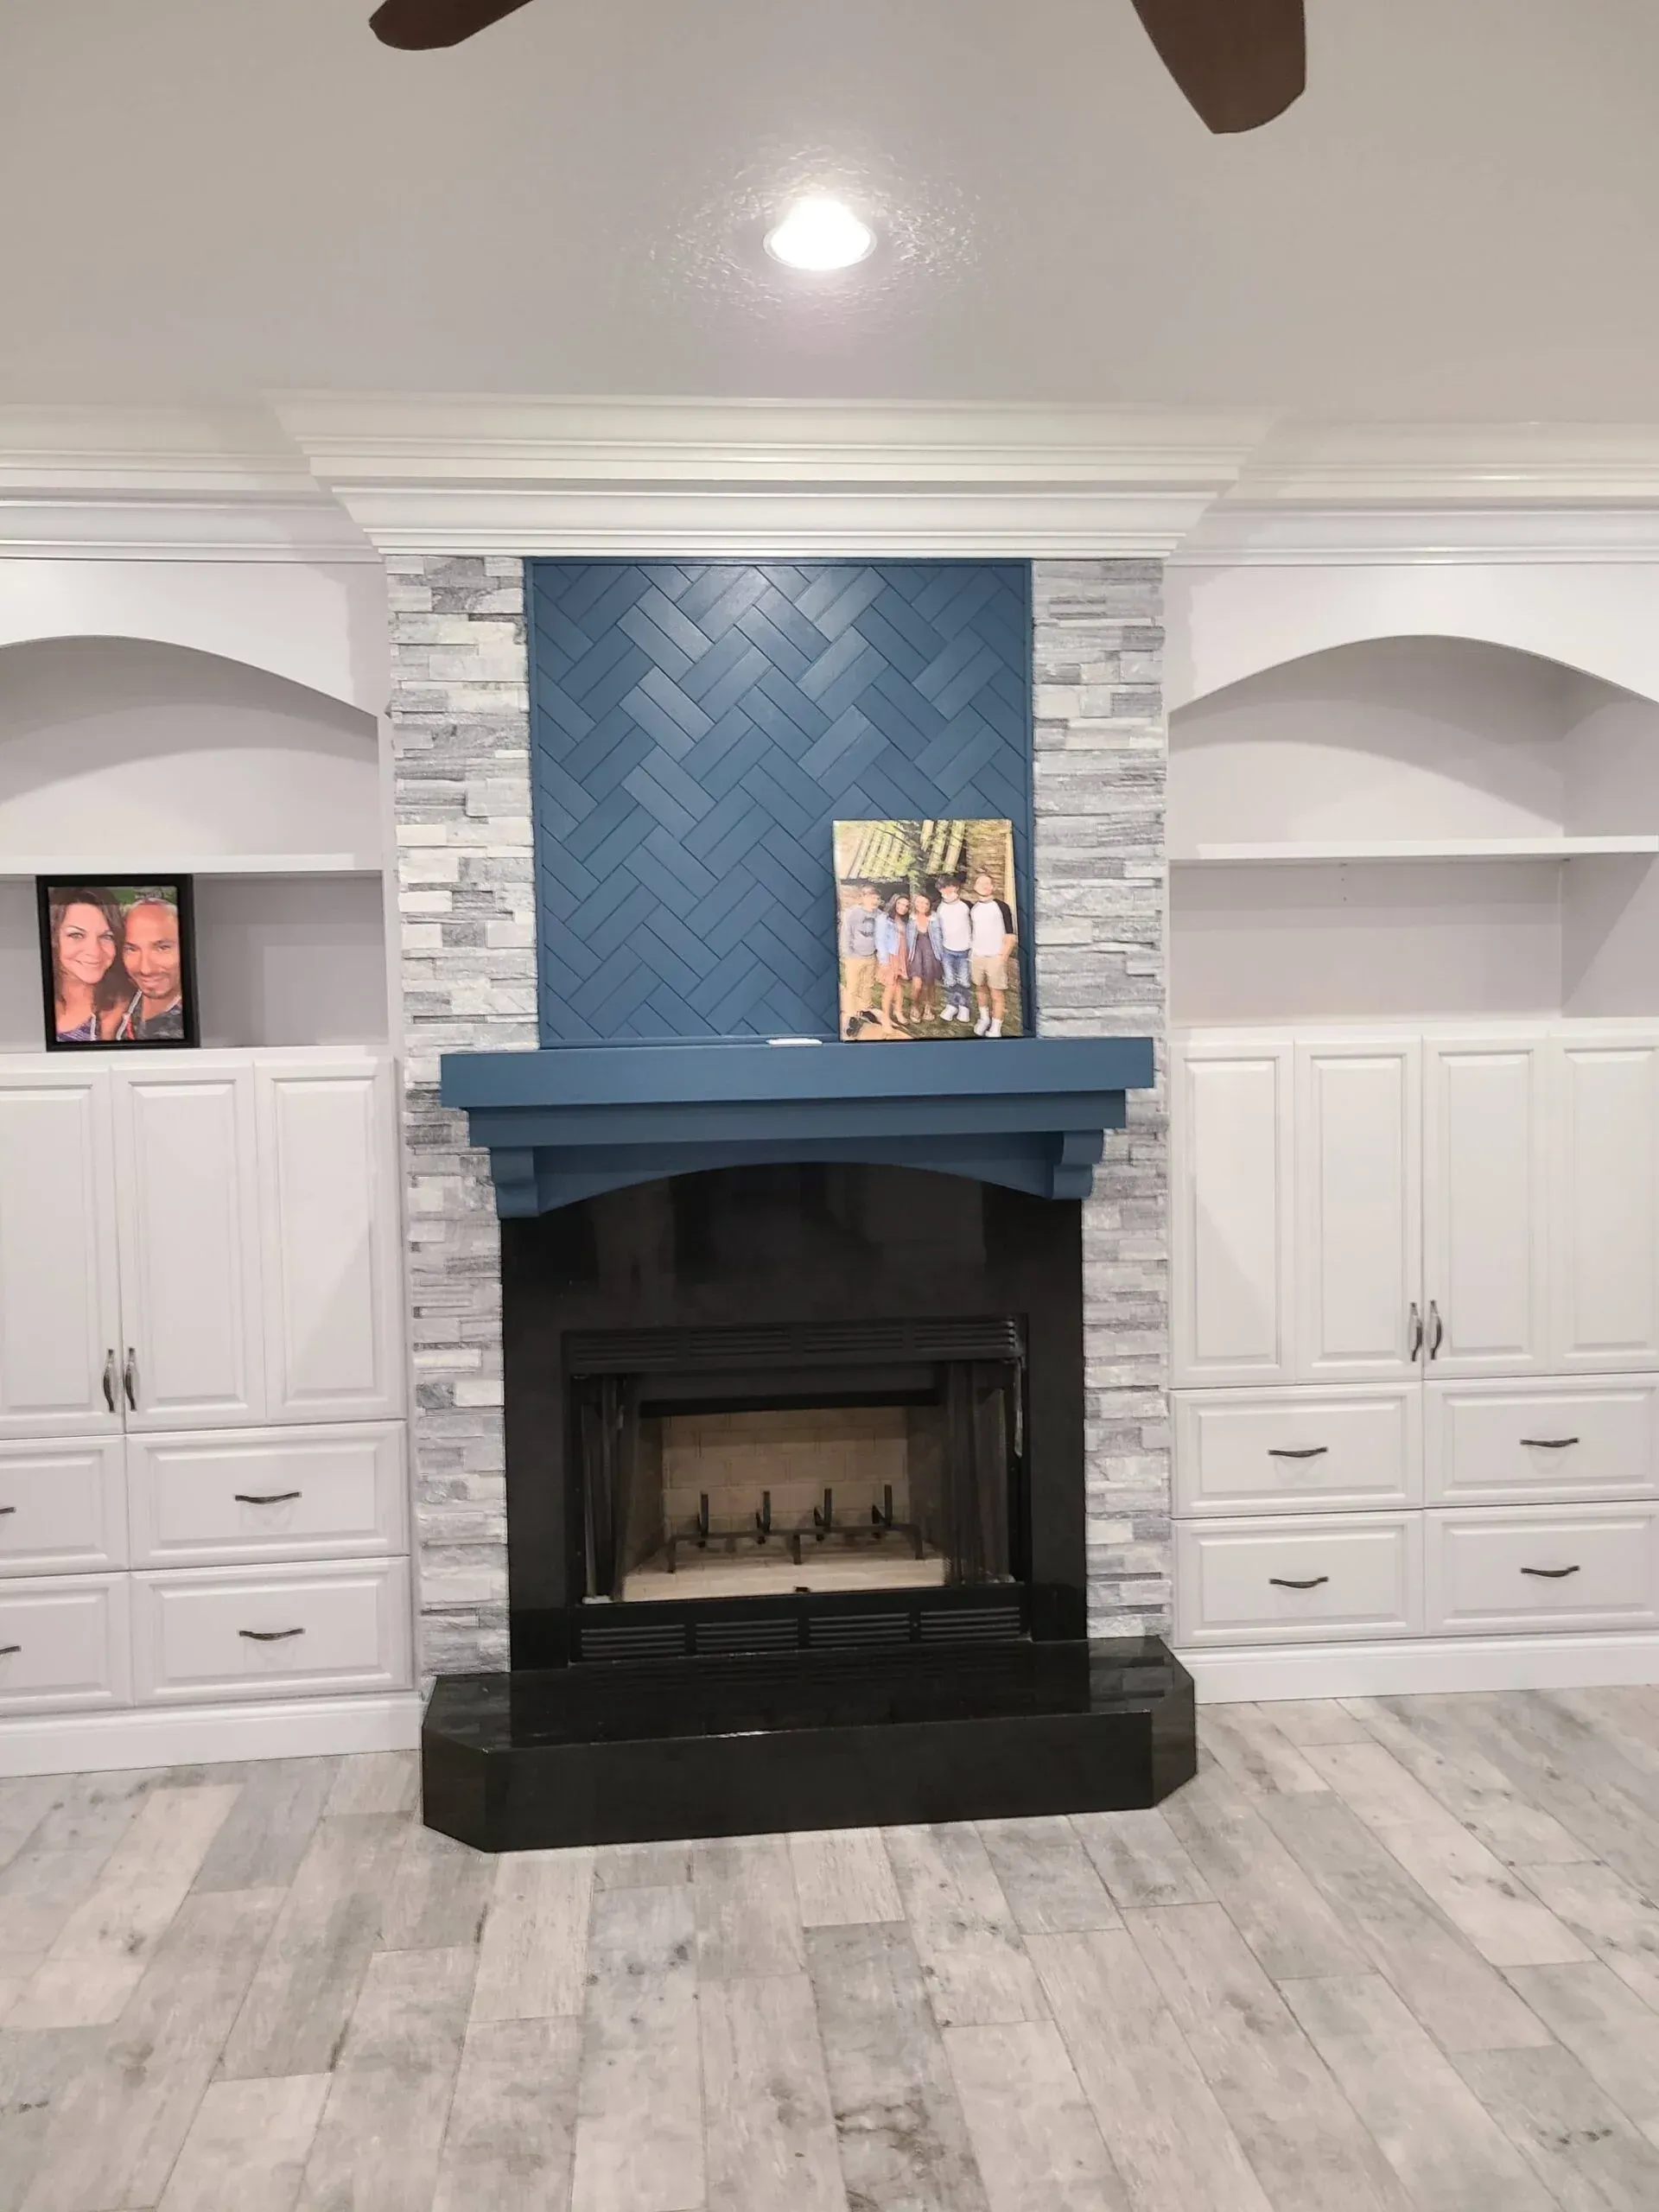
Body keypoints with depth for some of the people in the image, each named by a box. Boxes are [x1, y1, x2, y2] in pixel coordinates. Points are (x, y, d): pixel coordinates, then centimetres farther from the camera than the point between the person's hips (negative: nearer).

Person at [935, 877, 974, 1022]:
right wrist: (939, 949, 8)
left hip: (965, 951, -2)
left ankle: (964, 1007, 17)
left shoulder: (966, 905, -9)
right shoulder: (940, 908, 0)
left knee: (964, 981, 4)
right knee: (950, 981, 7)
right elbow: (939, 930, 9)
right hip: (948, 950, 2)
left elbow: (975, 926, -2)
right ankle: (951, 1006, 20)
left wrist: (973, 947, -4)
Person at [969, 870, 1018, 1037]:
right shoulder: (973, 908, 6)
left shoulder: (1002, 907, -7)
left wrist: (1003, 957, -14)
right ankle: (984, 1018, 34)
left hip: (995, 957, -5)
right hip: (976, 956, 5)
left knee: (997, 994, -3)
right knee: (981, 989, 16)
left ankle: (996, 1028, 1)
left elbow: (1010, 935, -8)